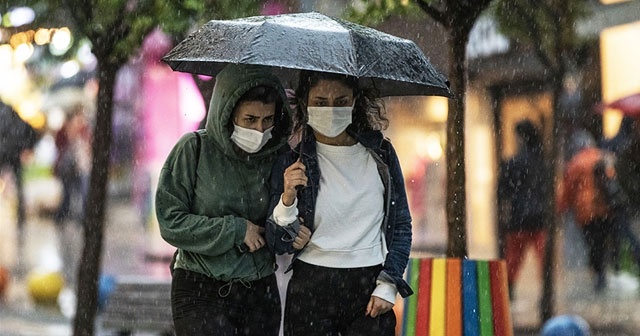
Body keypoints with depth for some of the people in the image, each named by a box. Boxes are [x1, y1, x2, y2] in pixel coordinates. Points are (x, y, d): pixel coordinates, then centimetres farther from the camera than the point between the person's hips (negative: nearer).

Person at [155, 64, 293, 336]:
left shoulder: (275, 155, 5)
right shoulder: (193, 149, -6)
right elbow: (171, 222, -10)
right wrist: (236, 230, -11)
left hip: (261, 293, 4)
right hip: (202, 292, -4)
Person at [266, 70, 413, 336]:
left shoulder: (380, 154, 4)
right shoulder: (292, 163, -1)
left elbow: (401, 226, 9)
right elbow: (279, 245, -3)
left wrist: (388, 284, -1)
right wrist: (287, 199, -19)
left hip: (370, 293, 1)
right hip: (311, 292, -1)